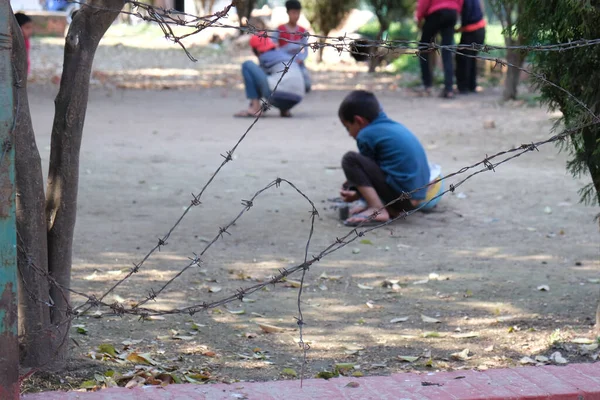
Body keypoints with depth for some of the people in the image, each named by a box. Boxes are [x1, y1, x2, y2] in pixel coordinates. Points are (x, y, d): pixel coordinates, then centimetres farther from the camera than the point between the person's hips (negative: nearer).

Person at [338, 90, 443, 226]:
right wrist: (357, 186, 37)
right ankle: (391, 208, 10)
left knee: (350, 159, -9)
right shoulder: (394, 126, 20)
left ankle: (377, 210, -16)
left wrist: (358, 194, 23)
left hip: (401, 194, -9)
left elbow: (368, 169, 6)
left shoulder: (366, 135, -5)